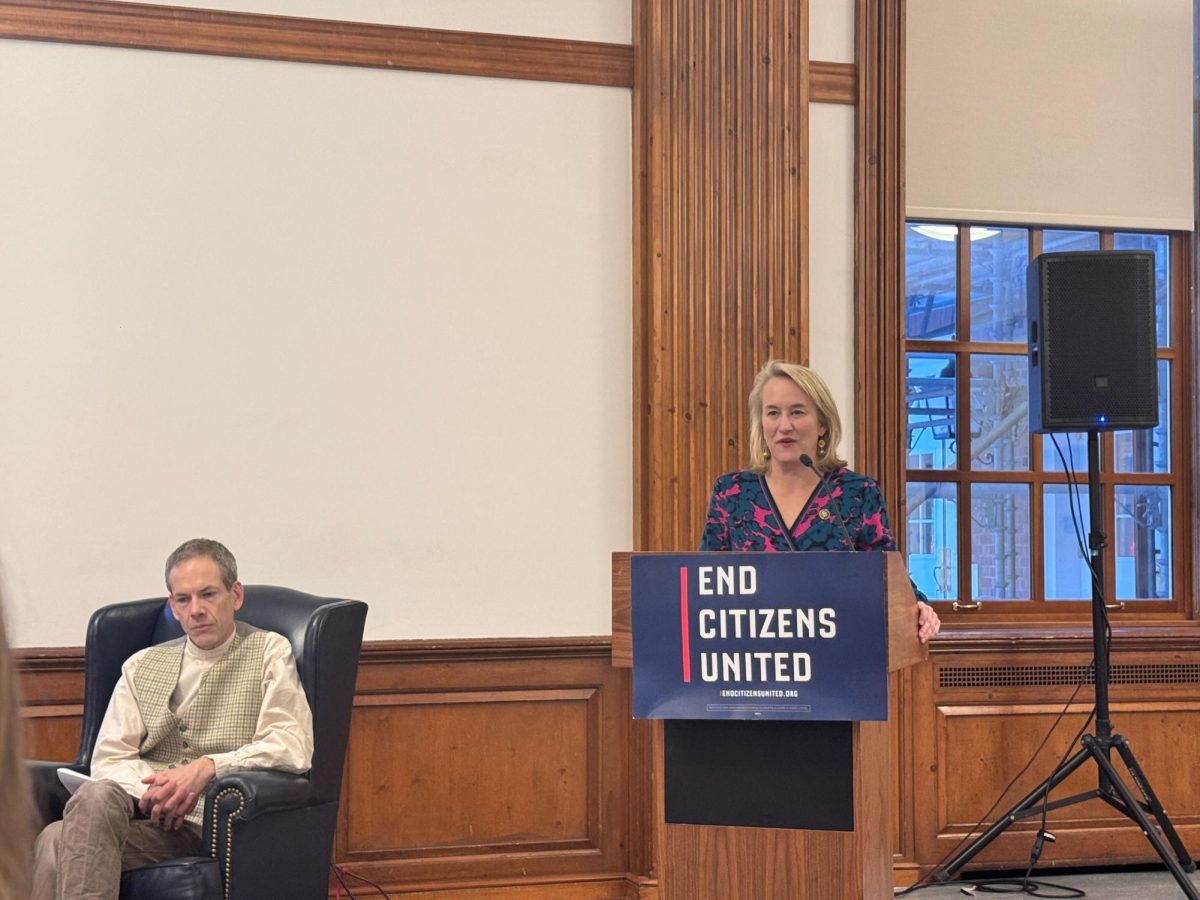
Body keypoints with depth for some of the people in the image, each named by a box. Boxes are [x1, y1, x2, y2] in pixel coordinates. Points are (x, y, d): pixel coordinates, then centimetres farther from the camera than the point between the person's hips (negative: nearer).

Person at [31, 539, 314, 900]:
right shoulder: (142, 667, 21)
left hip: (219, 823, -4)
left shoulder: (269, 653, 10)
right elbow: (109, 759, 12)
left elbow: (294, 748, -3)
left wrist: (208, 767, -15)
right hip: (152, 815, 4)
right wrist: (153, 790, -11)